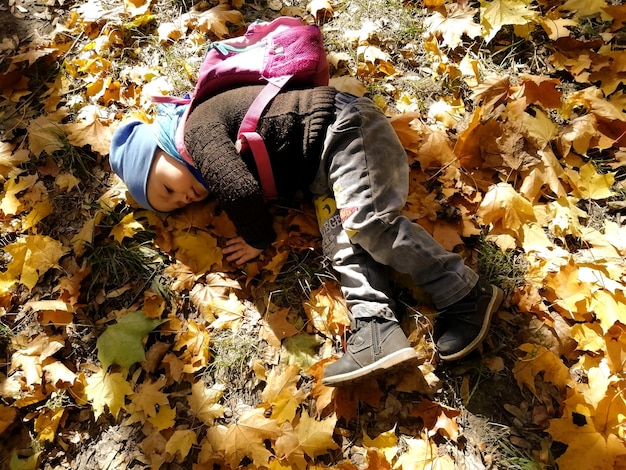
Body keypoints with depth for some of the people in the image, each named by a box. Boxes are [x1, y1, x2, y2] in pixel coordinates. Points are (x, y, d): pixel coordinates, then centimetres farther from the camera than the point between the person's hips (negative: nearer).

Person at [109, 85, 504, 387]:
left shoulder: (200, 128, -13)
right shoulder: (219, 147, 18)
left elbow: (242, 192, -23)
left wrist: (258, 241, -6)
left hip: (343, 127, -9)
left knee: (366, 222, -23)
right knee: (339, 235, -9)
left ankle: (467, 294, -14)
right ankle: (377, 328, -19)